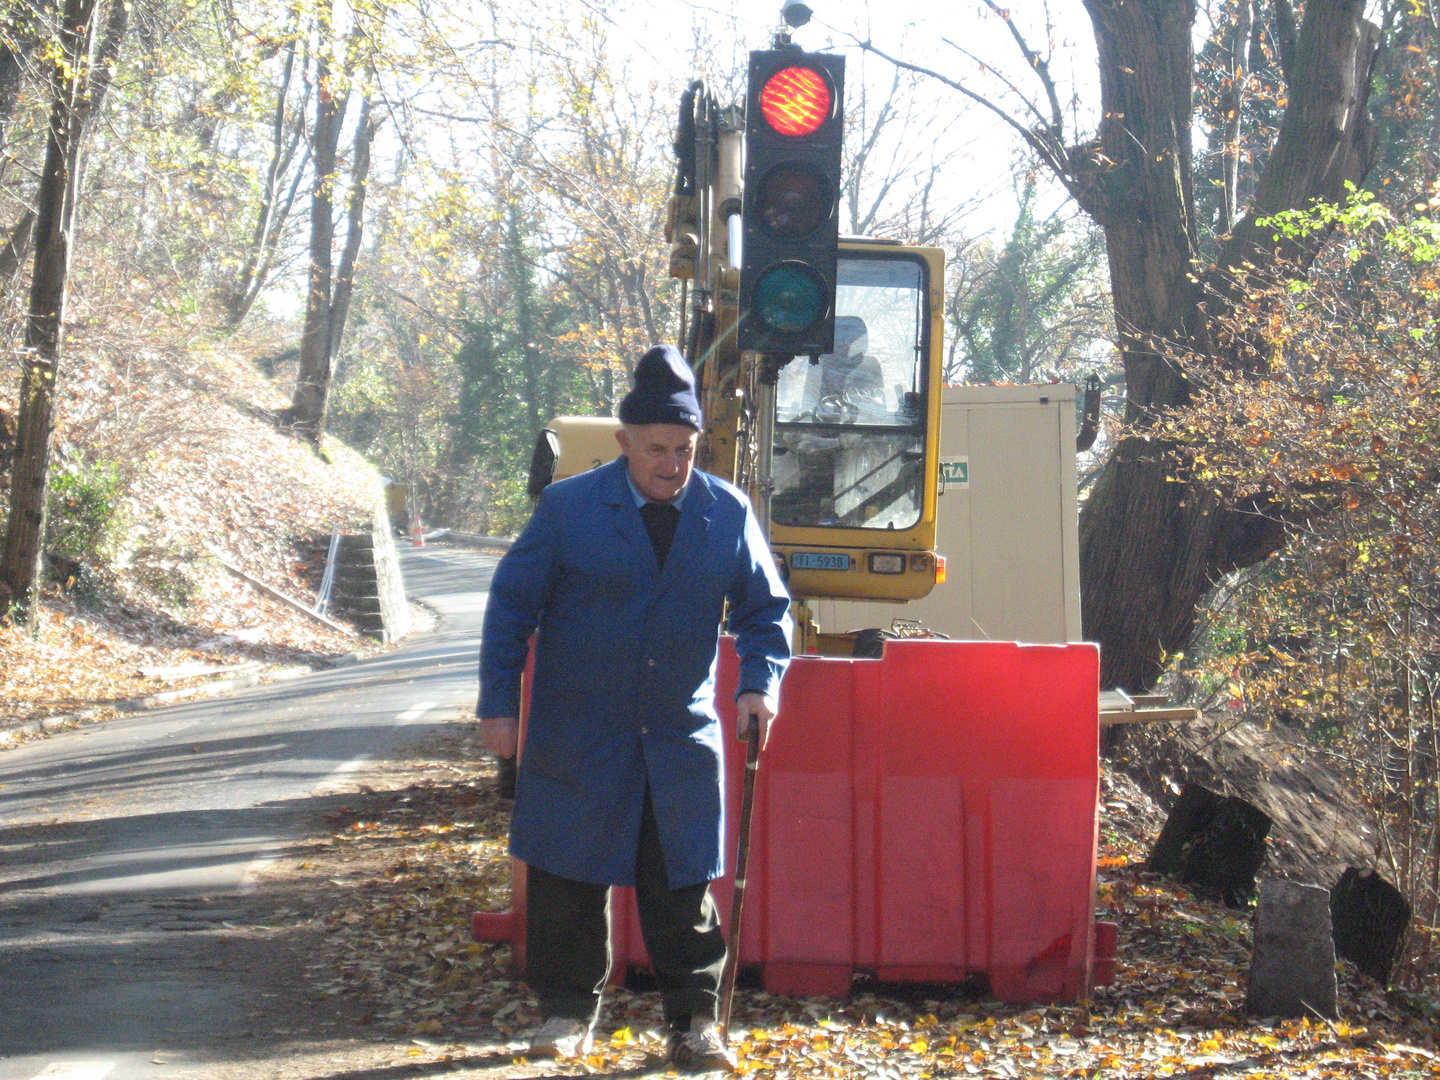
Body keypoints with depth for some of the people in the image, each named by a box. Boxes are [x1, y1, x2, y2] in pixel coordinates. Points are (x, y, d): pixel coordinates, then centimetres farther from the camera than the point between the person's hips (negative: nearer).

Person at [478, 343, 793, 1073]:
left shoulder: (727, 513, 1)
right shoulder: (568, 507, -4)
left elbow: (765, 608, 10)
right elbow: (512, 603, 0)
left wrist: (759, 684, -8)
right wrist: (498, 705, -3)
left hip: (682, 737, 1)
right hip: (578, 733, -1)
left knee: (683, 883, 4)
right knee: (568, 877, 6)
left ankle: (693, 1020, 13)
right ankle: (568, 1009, 21)